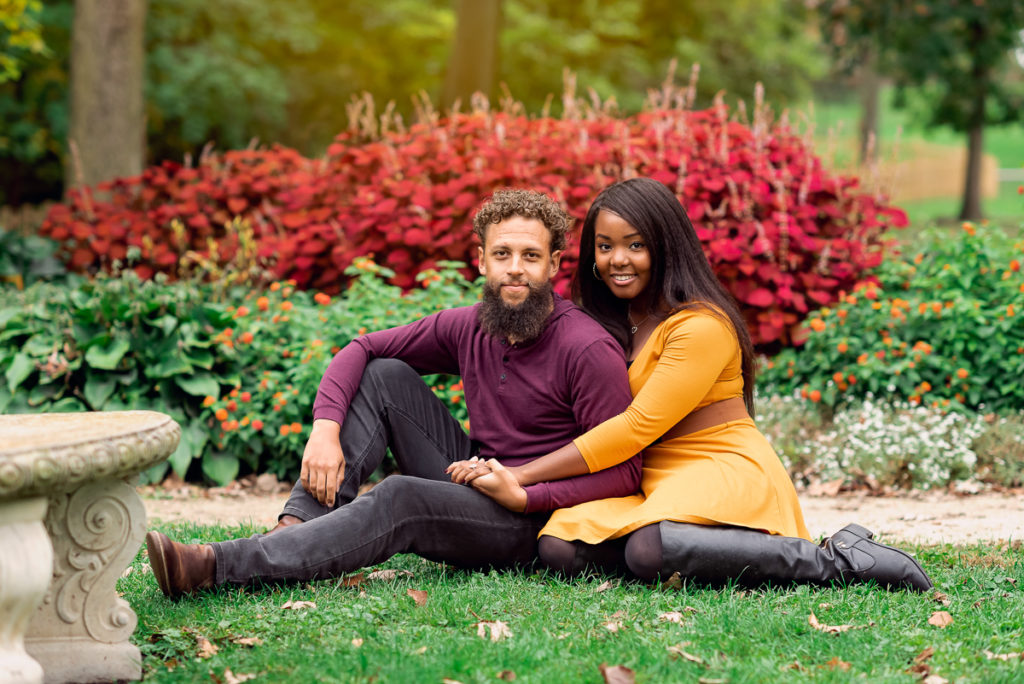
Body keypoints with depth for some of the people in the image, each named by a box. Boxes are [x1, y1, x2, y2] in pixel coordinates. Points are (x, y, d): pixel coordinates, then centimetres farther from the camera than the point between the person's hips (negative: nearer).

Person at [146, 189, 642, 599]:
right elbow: (359, 350, 7)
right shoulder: (468, 328, 2)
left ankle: (216, 566, -43)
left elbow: (623, 473, -19)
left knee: (401, 498, -34)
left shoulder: (587, 350, -17)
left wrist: (523, 494, -25)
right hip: (471, 484, 7)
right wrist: (326, 429, -11)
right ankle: (299, 525, -20)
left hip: (529, 525, -7)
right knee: (384, 375, -5)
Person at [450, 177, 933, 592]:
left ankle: (834, 561, -23)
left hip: (725, 475, -7)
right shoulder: (604, 323, 13)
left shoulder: (702, 327, -13)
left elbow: (638, 426, -17)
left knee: (649, 550, -39)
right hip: (650, 484, 7)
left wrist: (522, 476, -16)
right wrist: (513, 481, -6)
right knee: (559, 548, -23)